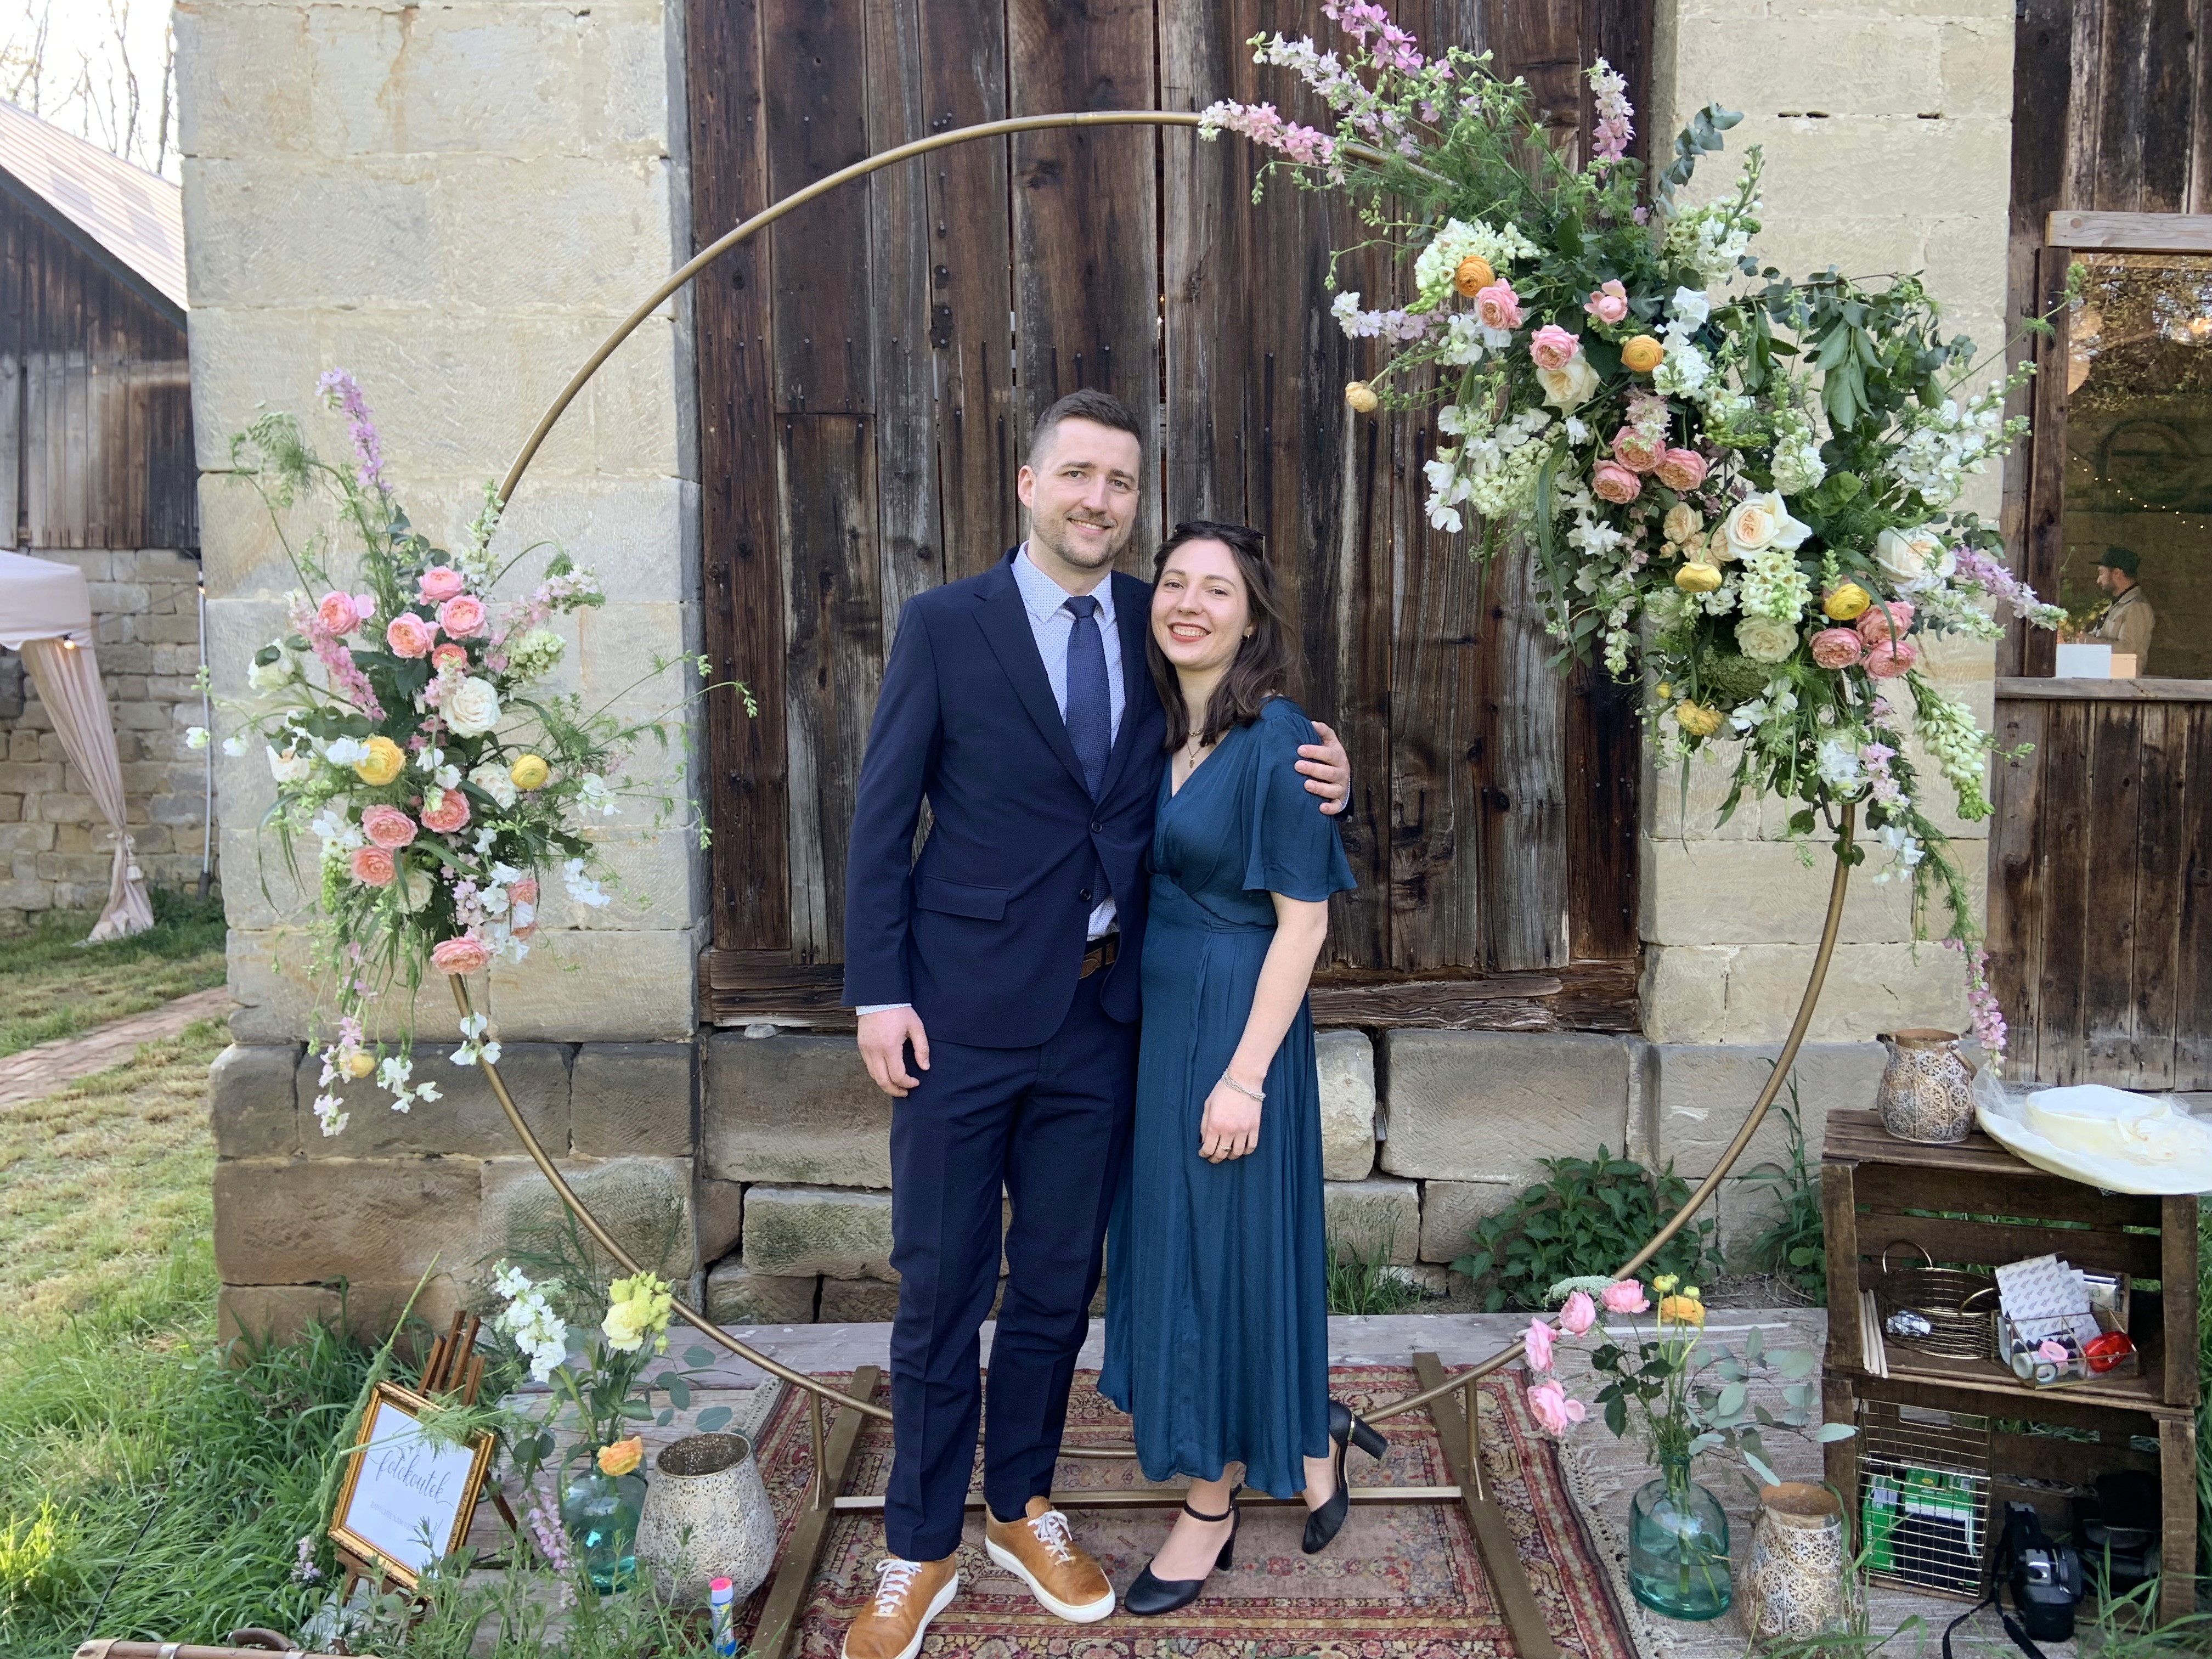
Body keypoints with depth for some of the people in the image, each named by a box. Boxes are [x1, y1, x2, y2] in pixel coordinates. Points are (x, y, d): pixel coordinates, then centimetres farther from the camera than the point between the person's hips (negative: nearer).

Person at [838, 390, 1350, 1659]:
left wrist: (1315, 780, -7)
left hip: (1100, 1016, 3)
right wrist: (879, 993, -10)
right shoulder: (946, 625, -3)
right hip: (966, 1012, -3)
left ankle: (1024, 1509, 36)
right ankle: (922, 1554, 25)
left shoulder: (1154, 628, 7)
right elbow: (882, 819, -4)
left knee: (1059, 1283, 15)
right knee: (941, 1290, 7)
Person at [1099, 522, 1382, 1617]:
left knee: (1220, 1248, 6)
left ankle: (1210, 1510, 27)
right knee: (1168, 1236, 16)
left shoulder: (1276, 741, -16)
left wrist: (1245, 1075, -18)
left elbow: (1303, 921, -17)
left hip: (1234, 1025, -8)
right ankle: (1306, 1441, 37)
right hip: (1153, 1016, 8)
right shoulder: (1158, 730, 5)